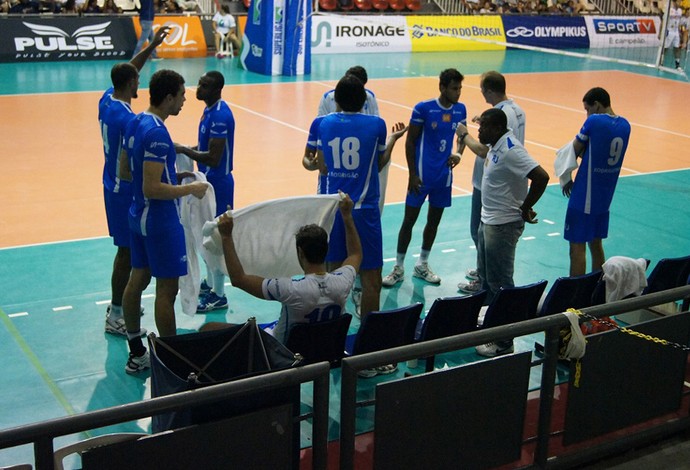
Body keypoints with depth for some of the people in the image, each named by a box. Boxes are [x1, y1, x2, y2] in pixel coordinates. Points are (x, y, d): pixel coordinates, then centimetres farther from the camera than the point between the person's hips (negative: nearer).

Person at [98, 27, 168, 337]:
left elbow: (127, 70, 18)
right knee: (126, 252, 0)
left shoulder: (106, 100, 1)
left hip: (112, 185, 9)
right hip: (124, 190, -9)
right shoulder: (128, 119, -25)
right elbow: (128, 168, -26)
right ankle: (115, 317, 9)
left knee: (126, 249, 21)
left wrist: (151, 46, 17)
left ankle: (119, 304, 34)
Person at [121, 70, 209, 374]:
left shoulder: (135, 123, 6)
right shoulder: (157, 134, -23)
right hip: (161, 220, -10)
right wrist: (190, 189, -16)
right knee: (167, 290, -1)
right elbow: (152, 189, -27)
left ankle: (136, 354, 25)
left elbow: (127, 170, 16)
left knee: (137, 280, 14)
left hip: (139, 215, 10)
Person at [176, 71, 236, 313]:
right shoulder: (210, 109, 8)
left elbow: (213, 158, -26)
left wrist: (184, 150, -19)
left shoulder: (220, 115, -23)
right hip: (208, 180, 10)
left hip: (217, 183, -10)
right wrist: (186, 150, 5)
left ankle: (218, 296, 8)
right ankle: (210, 283, 35)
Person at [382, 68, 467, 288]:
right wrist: (412, 174, -12)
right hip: (422, 175, -5)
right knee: (409, 219, 1)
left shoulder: (460, 110, 1)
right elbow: (410, 141, -8)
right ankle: (399, 268, 12)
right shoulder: (423, 108, -13)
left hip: (444, 175, 5)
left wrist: (459, 153, -5)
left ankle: (422, 265, 29)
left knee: (434, 220, 13)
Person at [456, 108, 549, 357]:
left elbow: (541, 177, -32)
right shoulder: (496, 145, 5)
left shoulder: (511, 150, -24)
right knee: (485, 275, 23)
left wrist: (526, 208, -22)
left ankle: (504, 342, 5)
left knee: (499, 281, -3)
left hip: (503, 224, -11)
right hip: (488, 220, 11)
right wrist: (464, 134, 40)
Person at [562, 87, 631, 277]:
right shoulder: (625, 125, 5)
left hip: (584, 197, -8)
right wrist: (583, 152, 0)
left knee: (577, 247, -2)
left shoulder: (594, 121, -16)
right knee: (595, 243, 19)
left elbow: (575, 150, -8)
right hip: (605, 197, 8)